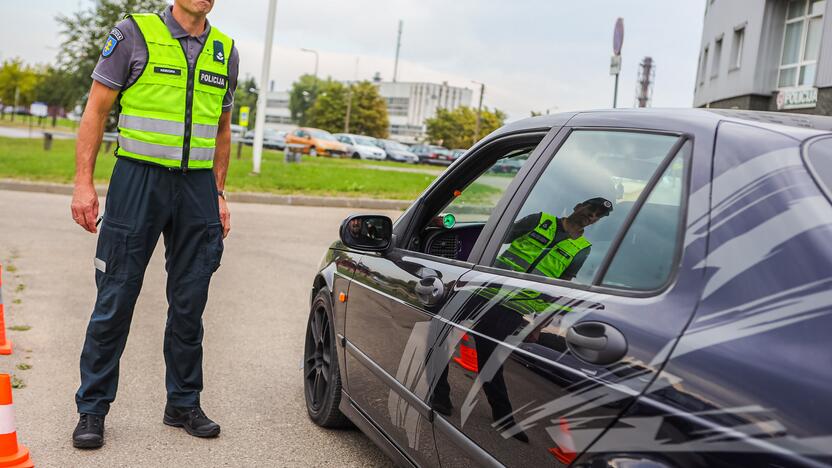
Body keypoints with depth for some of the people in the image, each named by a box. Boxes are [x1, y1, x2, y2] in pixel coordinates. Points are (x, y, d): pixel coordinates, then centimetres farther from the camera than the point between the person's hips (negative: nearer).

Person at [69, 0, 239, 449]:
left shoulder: (225, 51, 12)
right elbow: (96, 110, -2)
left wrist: (218, 194, 13)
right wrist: (83, 183, -9)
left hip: (197, 185, 4)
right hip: (139, 180, -4)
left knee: (189, 303, 9)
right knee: (116, 299, 1)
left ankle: (184, 403, 22)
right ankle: (92, 408, 14)